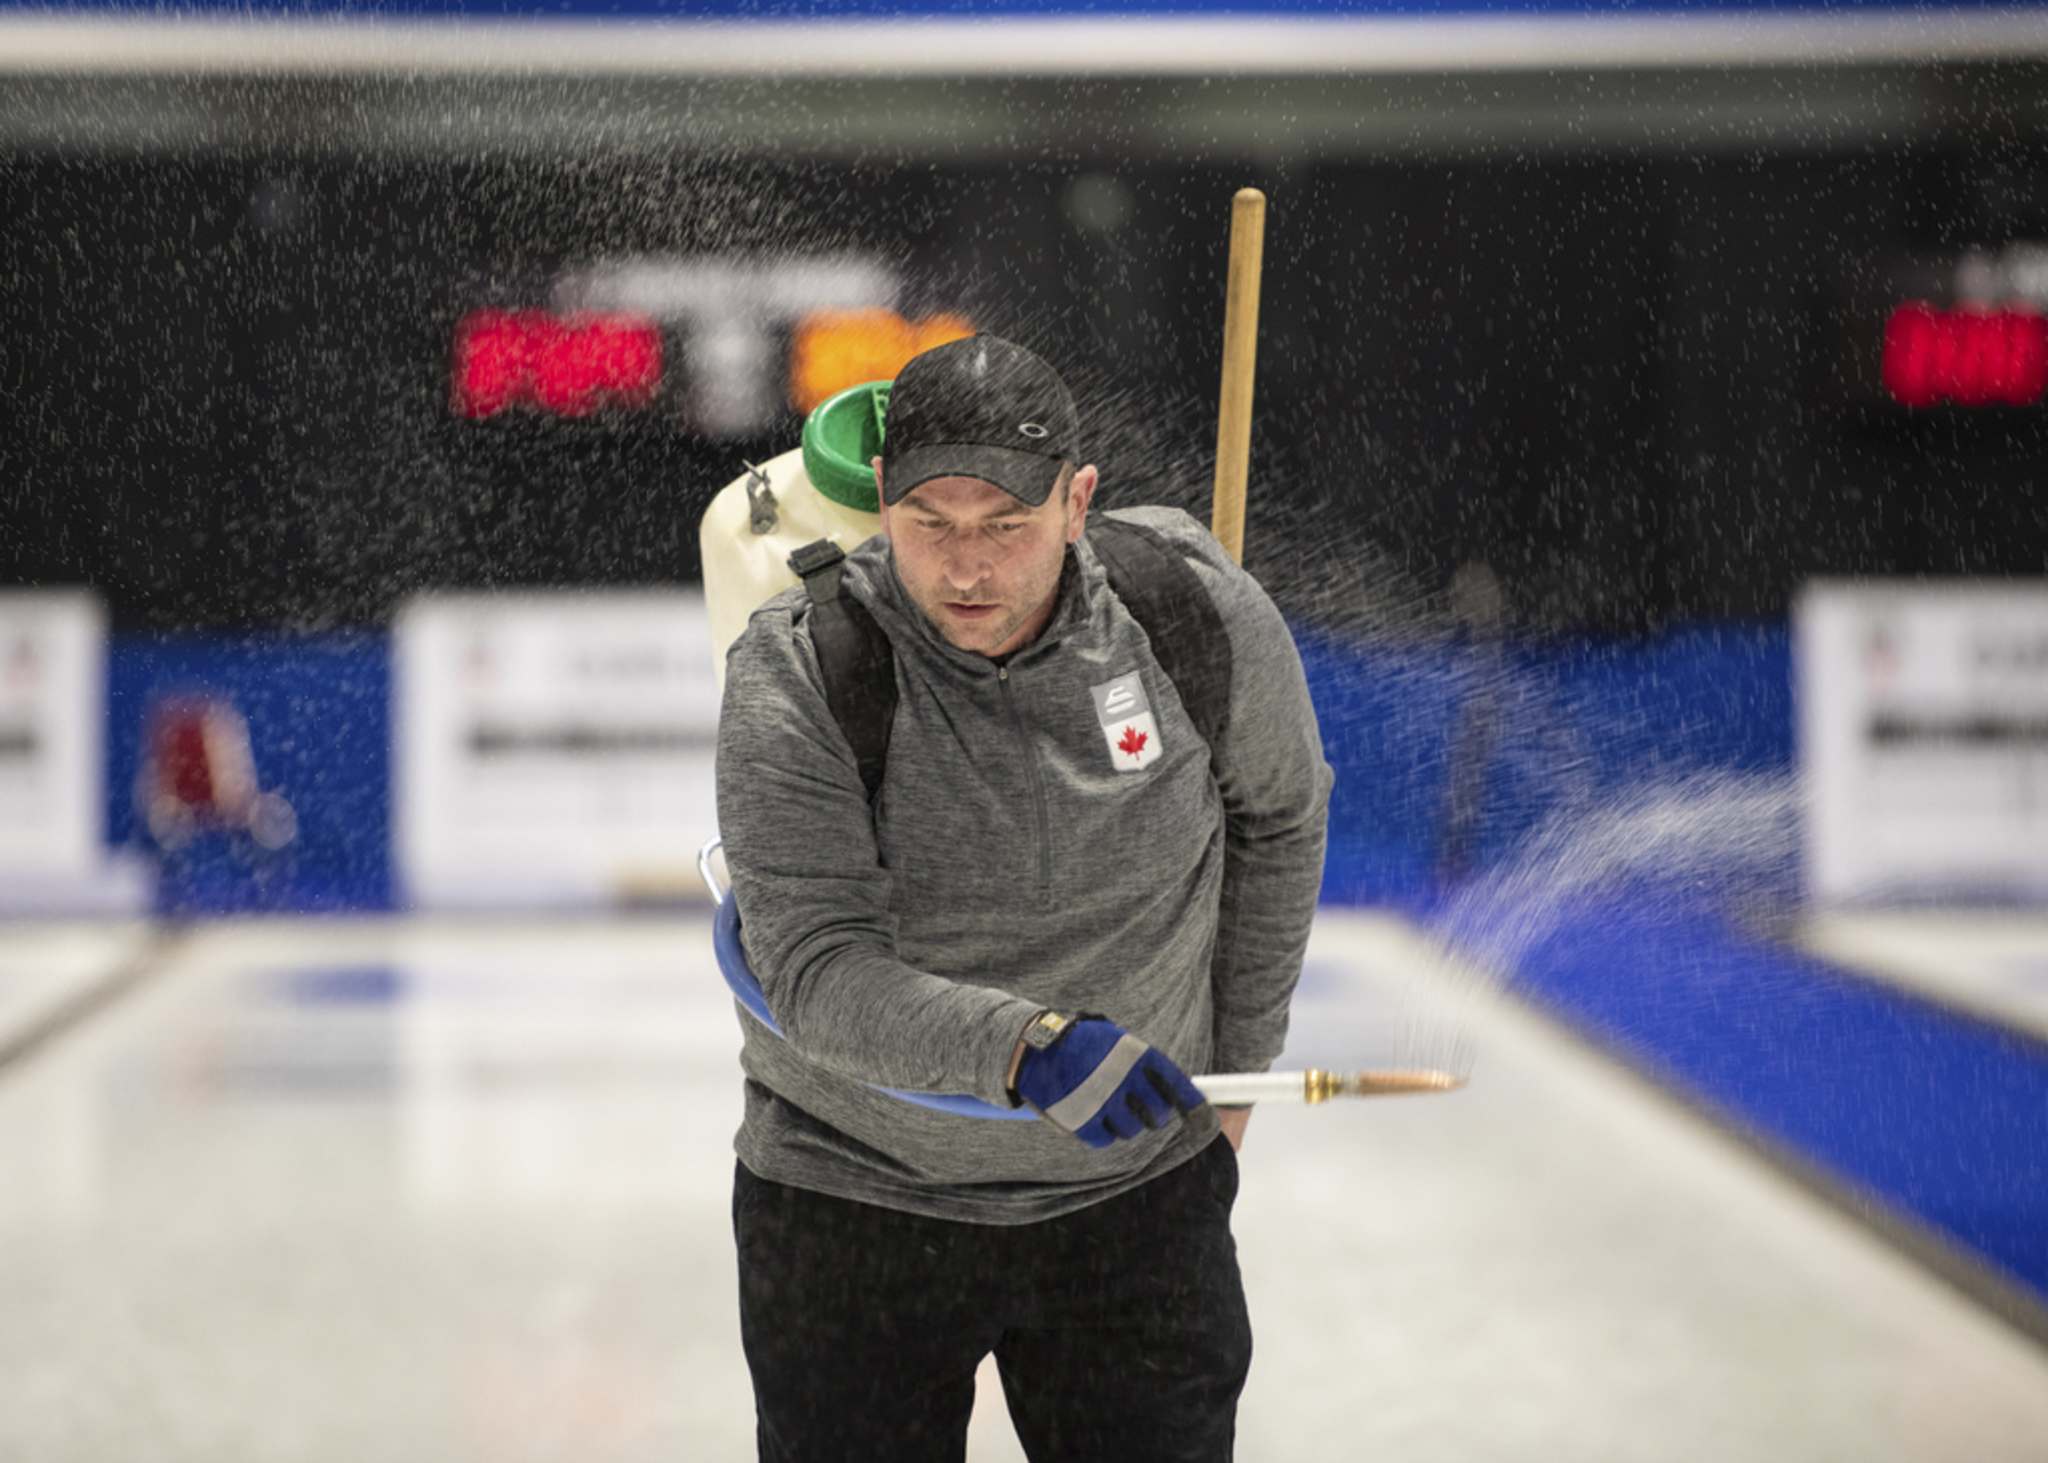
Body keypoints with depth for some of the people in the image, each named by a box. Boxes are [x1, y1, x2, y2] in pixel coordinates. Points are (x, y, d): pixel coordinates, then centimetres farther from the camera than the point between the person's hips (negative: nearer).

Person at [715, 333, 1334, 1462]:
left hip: (1138, 1197, 1)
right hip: (856, 1193, -1)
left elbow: (1279, 817, 8)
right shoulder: (795, 672, -18)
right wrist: (1025, 1048, -41)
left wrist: (1233, 1070, 11)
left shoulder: (1196, 610, -12)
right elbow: (815, 971, -26)